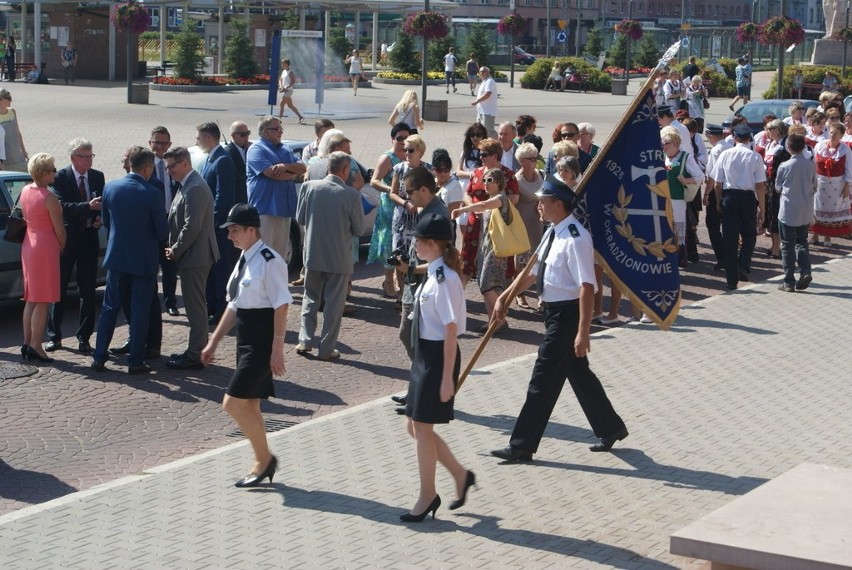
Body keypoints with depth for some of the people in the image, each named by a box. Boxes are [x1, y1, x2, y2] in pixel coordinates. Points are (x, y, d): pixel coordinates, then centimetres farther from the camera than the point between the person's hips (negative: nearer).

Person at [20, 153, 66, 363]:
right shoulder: (49, 198, -18)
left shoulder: (25, 191, 4)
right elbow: (59, 229, -15)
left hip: (29, 244, 8)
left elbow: (27, 218, 11)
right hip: (46, 247, -8)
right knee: (43, 301, -2)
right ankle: (35, 346, -1)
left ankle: (27, 343, 18)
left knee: (31, 299, 15)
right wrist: (62, 246, 5)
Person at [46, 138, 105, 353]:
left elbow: (103, 204, 12)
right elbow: (62, 206, -17)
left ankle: (84, 337, 14)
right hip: (67, 238, -3)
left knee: (88, 291, 5)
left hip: (89, 238, 3)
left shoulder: (98, 177, 5)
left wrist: (100, 218, -9)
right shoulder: (61, 177, -8)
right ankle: (54, 336, 16)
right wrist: (88, 207, -27)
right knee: (59, 289, 6)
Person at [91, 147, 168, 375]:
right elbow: (163, 232, -12)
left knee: (110, 307, 14)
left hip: (116, 257, 4)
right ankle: (135, 362, 9)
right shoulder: (151, 194, -16)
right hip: (144, 260, -4)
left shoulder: (110, 187, -4)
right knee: (140, 311, 5)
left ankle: (99, 358, 16)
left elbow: (106, 222, 7)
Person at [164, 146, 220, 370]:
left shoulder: (195, 188, -18)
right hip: (191, 256, 10)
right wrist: (175, 249, 9)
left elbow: (192, 227, -23)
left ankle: (195, 356, 1)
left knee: (195, 307, -4)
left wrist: (175, 251, -13)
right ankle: (196, 351, 23)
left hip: (195, 257, -10)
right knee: (194, 306, 16)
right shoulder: (187, 185, 14)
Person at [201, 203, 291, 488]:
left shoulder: (269, 262, -17)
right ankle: (262, 464, 25)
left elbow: (281, 307, -19)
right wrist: (214, 341, 19)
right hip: (246, 342, 9)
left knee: (233, 404, -9)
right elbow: (234, 305, 18)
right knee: (249, 406, 13)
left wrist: (277, 349, -21)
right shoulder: (244, 260, 11)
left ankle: (265, 459, 7)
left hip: (262, 344, -9)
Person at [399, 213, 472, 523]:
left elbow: (451, 330, -21)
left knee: (422, 428, 2)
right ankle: (460, 475, 28)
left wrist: (447, 377, -20)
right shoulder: (435, 274, 8)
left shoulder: (444, 279, -21)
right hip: (425, 355, 10)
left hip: (438, 357, -10)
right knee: (416, 426, 15)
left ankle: (427, 495, 18)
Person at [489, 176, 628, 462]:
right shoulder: (553, 233, 7)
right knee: (578, 373, 20)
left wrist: (583, 332, -27)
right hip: (555, 312, 10)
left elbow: (587, 287, -25)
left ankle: (522, 446, 4)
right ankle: (610, 428, 35)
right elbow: (533, 271, 17)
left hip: (568, 314, -10)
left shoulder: (576, 238, -22)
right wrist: (505, 297, 13)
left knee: (544, 379, -4)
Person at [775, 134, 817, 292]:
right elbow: (814, 187, 6)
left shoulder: (784, 166, -13)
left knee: (788, 246, 5)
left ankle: (789, 282, 7)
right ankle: (805, 272, -1)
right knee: (802, 242, 18)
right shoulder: (811, 165, -5)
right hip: (806, 212, 3)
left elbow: (778, 187, 1)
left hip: (788, 212, -3)